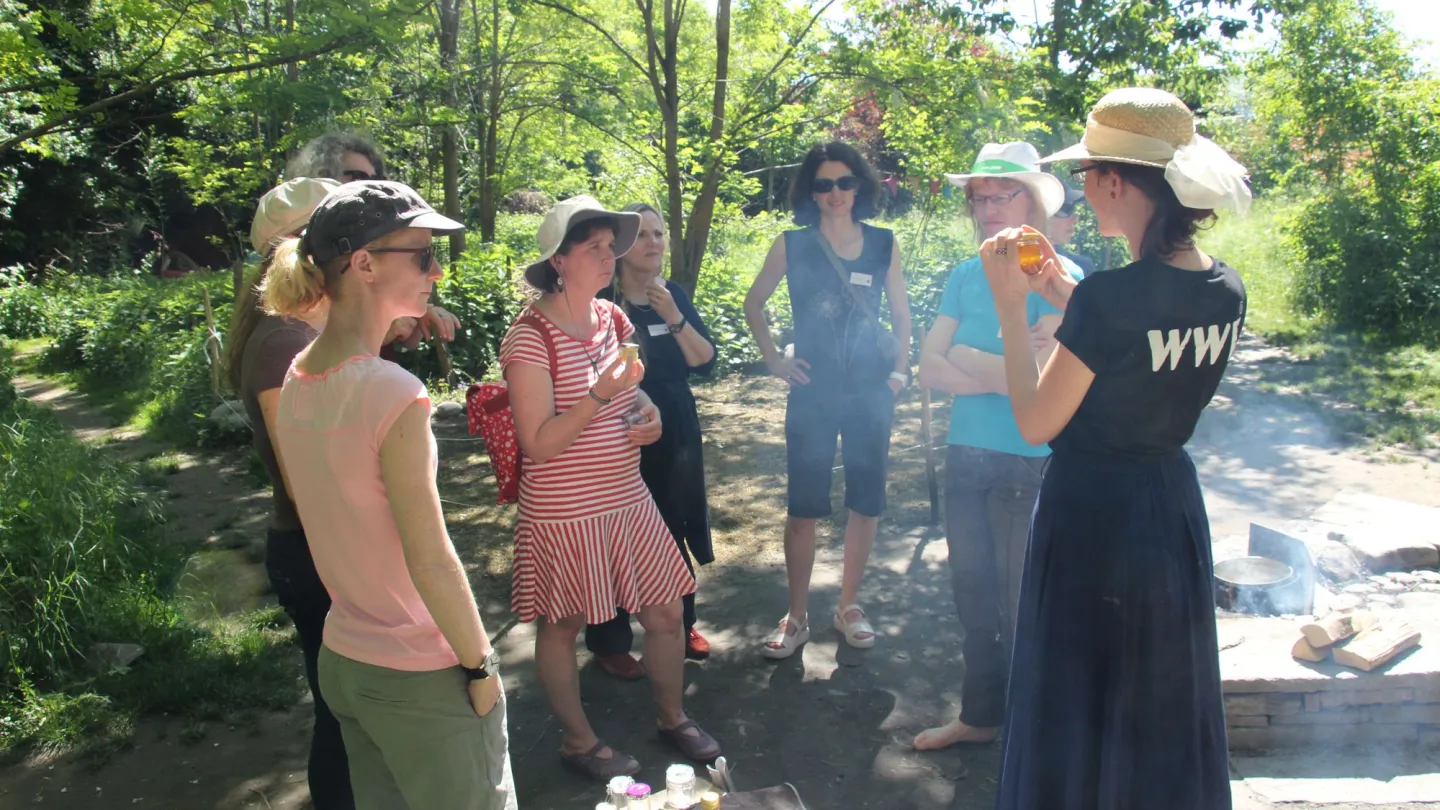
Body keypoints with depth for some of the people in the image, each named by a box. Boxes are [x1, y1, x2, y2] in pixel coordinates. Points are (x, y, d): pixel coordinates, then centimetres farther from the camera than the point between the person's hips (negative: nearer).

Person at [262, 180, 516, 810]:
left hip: (341, 658, 8)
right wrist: (481, 665, -10)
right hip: (422, 679, -8)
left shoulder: (296, 381, 1)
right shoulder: (394, 393, -24)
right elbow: (430, 559, -21)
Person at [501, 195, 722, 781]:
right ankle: (578, 740, 33)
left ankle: (673, 717, 38)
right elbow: (538, 443, -19)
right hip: (563, 513, -6)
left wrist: (648, 413, -3)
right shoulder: (530, 336, -17)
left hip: (628, 501, 7)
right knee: (562, 626, 12)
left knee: (665, 612, 14)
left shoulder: (611, 317, 3)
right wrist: (600, 395, -30)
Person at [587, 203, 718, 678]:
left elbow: (706, 362, -3)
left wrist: (673, 317, -15)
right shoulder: (601, 300, -11)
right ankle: (609, 643, 15)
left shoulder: (675, 294, 4)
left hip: (677, 431, 5)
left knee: (676, 529, 14)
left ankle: (681, 626, 33)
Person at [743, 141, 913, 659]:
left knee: (866, 503, 8)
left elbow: (901, 314, 13)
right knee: (803, 508, 0)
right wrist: (772, 358, 3)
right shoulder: (791, 246, -2)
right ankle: (797, 616, 14)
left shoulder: (884, 244, 2)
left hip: (871, 392, 2)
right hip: (812, 392, -2)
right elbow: (754, 303, 11)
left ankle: (849, 606, 25)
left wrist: (899, 369, 4)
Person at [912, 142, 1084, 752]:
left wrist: (964, 356, -10)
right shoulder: (965, 277, 8)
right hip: (965, 456, 6)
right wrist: (1002, 370, -14)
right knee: (974, 595, 17)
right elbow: (929, 370, 0)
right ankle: (979, 716, 35)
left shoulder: (1059, 278, -11)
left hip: (1030, 465, -6)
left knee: (1024, 607, 5)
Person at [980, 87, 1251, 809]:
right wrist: (1063, 293, 10)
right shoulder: (1227, 291, -3)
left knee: (1078, 708, 12)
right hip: (1174, 503, 7)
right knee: (1166, 704, 24)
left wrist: (1011, 303, -12)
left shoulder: (1109, 296, -25)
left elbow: (1035, 423, -17)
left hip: (1092, 513, -7)